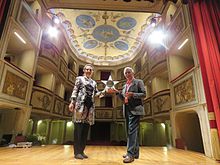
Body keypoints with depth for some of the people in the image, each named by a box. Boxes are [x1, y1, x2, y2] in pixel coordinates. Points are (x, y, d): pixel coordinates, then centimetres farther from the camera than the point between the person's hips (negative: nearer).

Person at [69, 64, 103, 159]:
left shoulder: (94, 83, 22)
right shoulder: (79, 78, 10)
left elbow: (97, 93, 19)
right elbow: (75, 91, 2)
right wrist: (72, 102, -8)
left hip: (90, 105, 5)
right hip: (81, 104, -5)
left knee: (86, 128, 5)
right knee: (78, 127, -7)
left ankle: (81, 151, 13)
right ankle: (77, 152, 0)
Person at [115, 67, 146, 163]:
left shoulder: (138, 82, 2)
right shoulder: (125, 85, 20)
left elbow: (144, 94, -7)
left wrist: (133, 94, -21)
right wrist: (118, 92, 2)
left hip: (135, 109, -7)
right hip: (127, 110, 8)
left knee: (132, 130, -14)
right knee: (129, 131, 10)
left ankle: (131, 154, -11)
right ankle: (135, 152, 20)